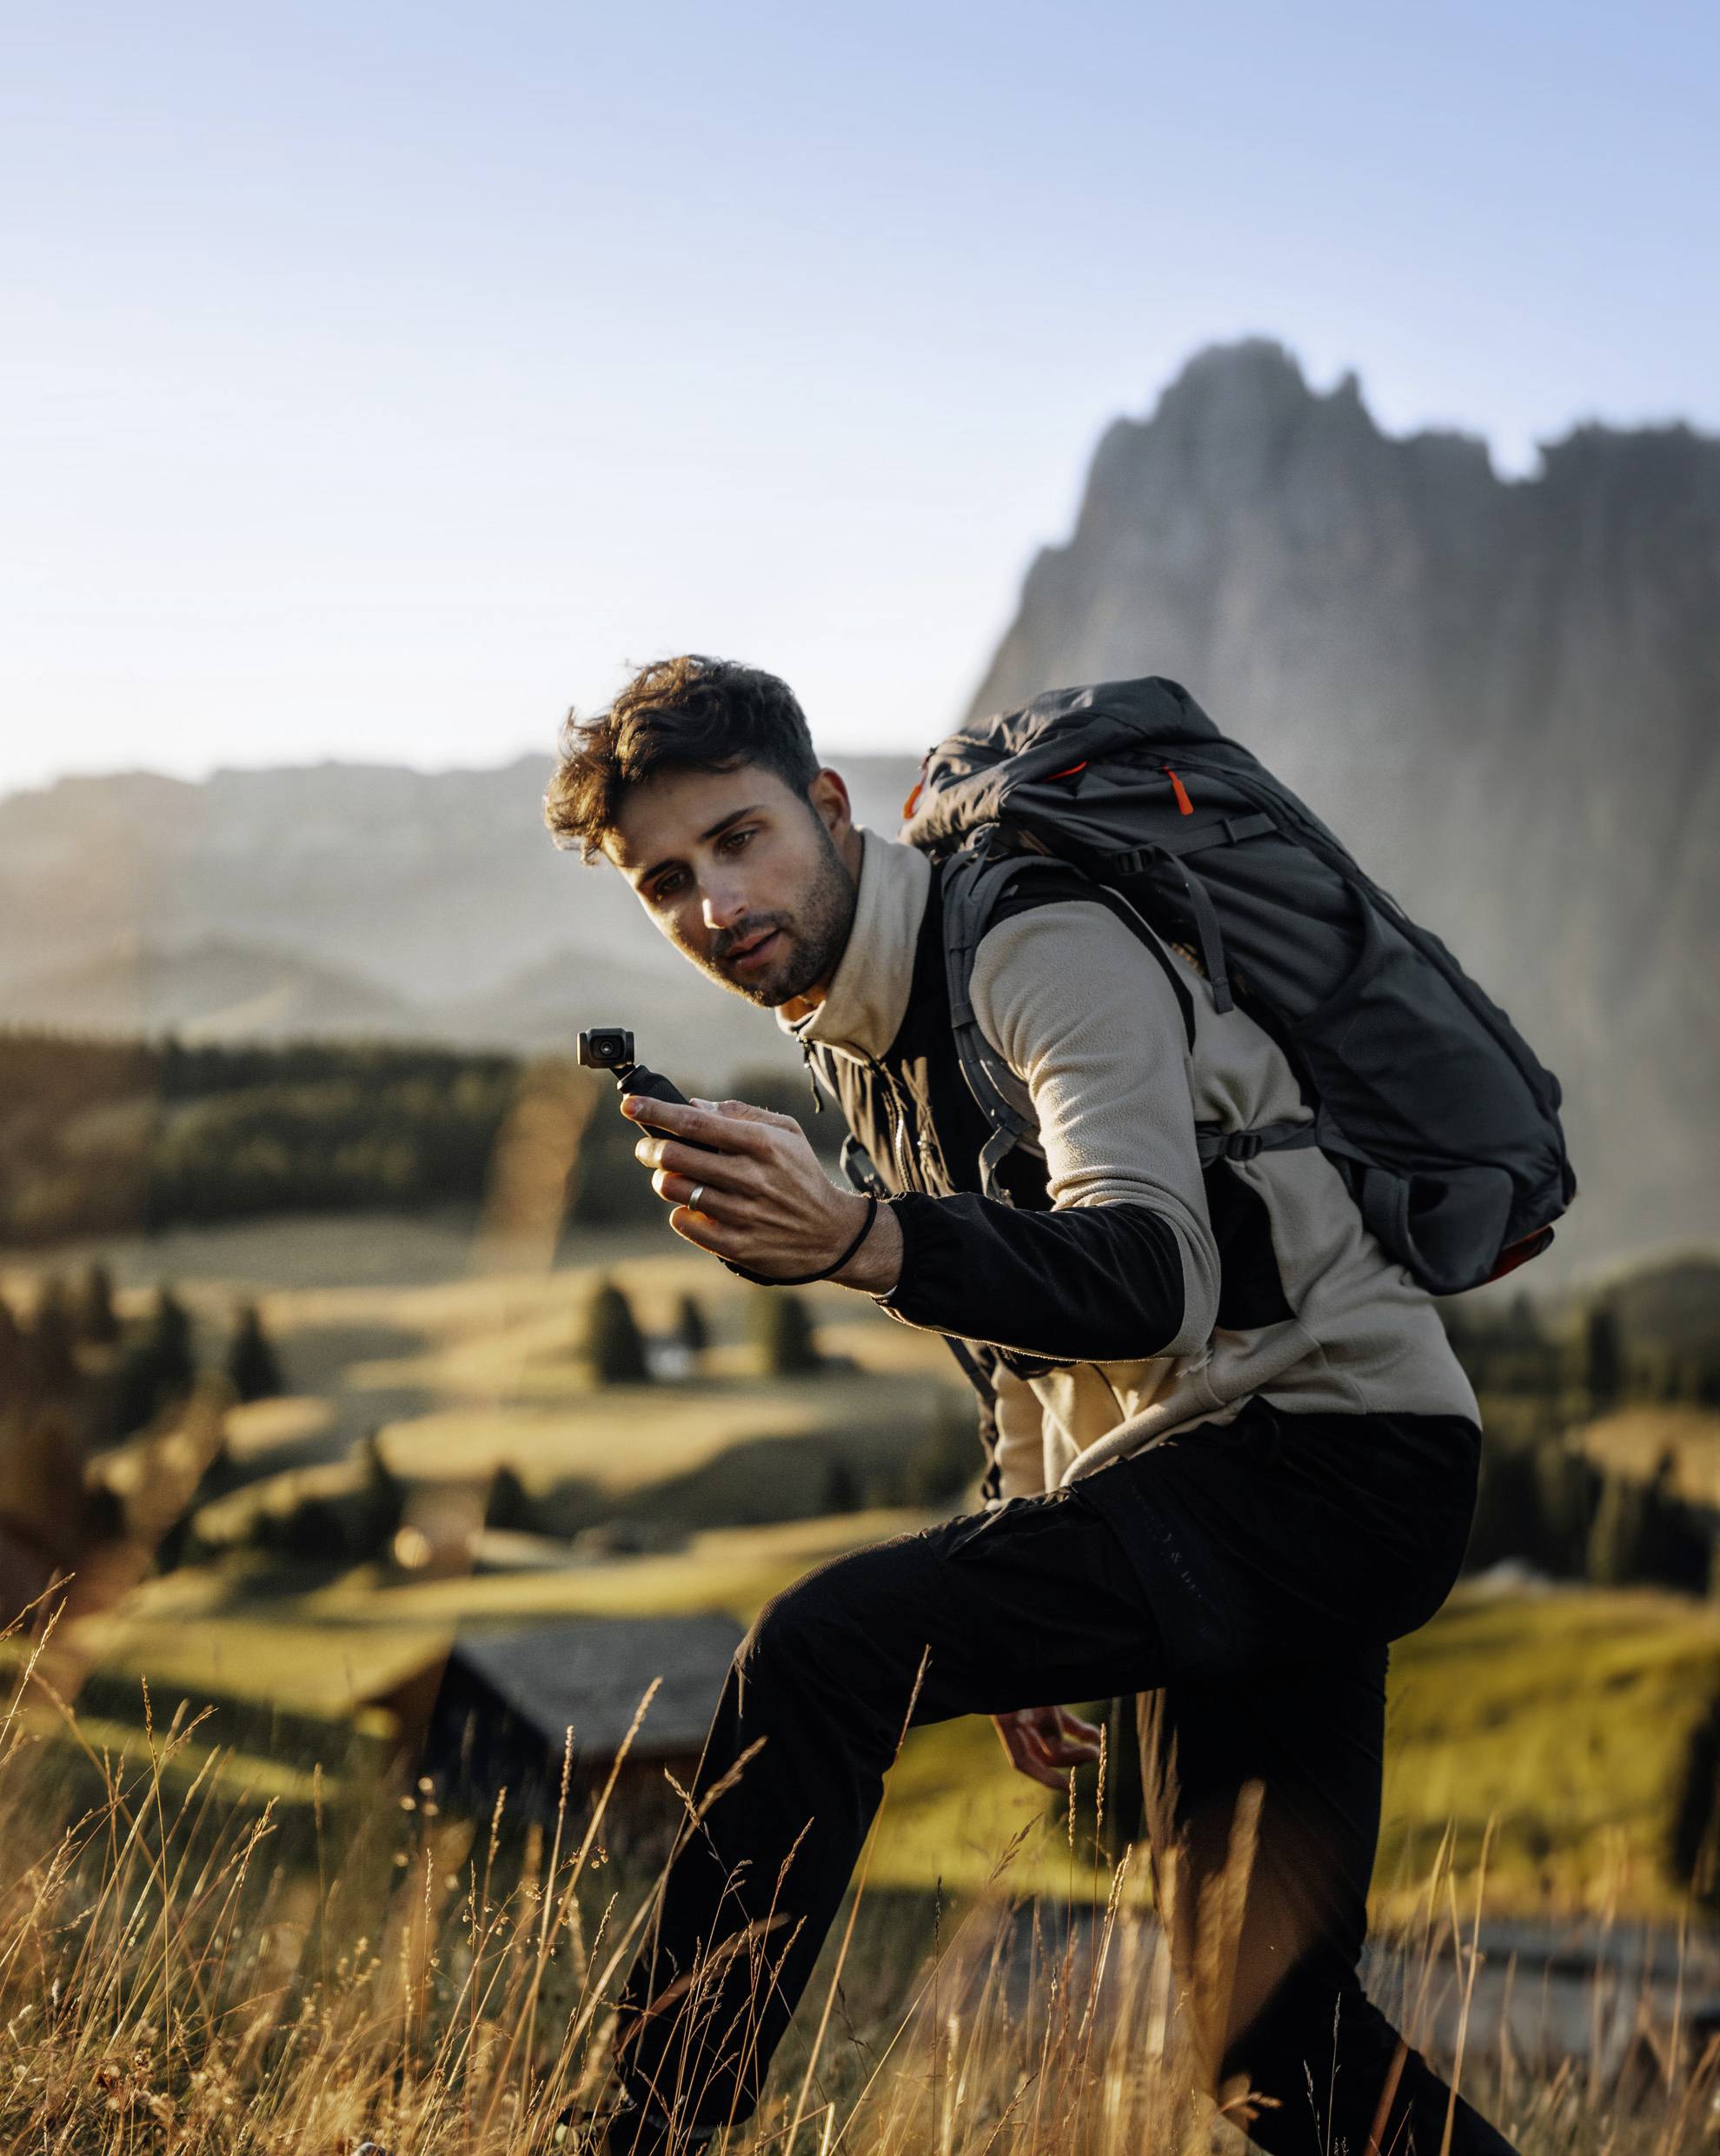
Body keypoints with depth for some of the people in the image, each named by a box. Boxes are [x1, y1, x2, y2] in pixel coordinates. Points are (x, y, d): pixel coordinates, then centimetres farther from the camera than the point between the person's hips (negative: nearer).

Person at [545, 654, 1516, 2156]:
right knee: (1270, 2033, 11)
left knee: (825, 1648, -23)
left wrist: (858, 1241, -49)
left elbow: (1158, 1280, -34)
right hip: (1204, 1474, 10)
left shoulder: (1041, 950, -17)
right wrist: (1019, 1634, 20)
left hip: (1337, 1454, -10)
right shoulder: (857, 1030, 11)